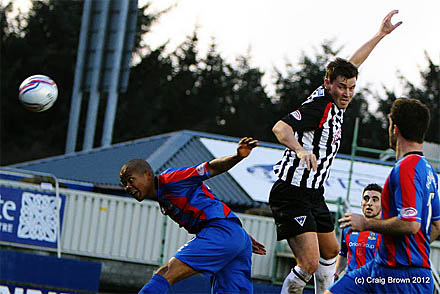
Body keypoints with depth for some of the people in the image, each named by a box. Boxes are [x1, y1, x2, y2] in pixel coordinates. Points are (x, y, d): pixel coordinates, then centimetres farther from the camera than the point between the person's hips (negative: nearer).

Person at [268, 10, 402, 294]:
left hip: (313, 194, 10)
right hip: (292, 194, -10)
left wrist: (380, 34, 31)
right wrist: (300, 150, -50)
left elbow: (351, 65, 25)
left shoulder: (334, 102, 8)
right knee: (310, 263, -19)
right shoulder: (320, 106, -19)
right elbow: (280, 127, -32)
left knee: (330, 252, 24)